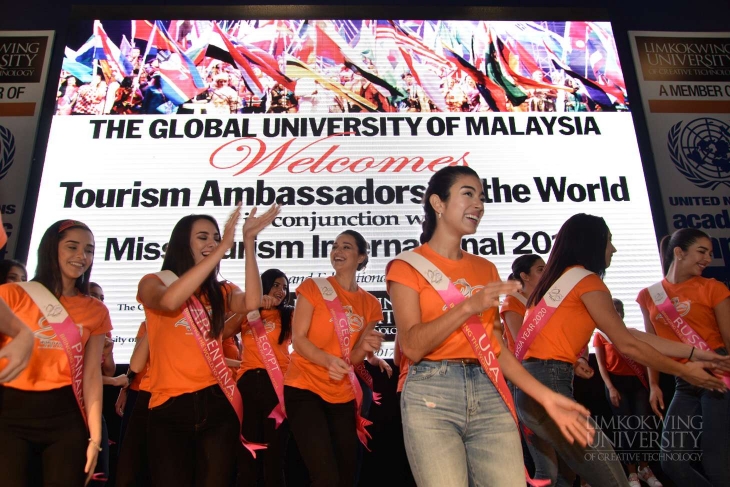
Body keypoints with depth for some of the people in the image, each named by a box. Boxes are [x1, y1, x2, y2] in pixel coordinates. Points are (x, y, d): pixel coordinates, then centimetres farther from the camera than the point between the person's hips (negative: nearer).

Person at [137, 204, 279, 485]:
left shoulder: (221, 291, 12)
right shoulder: (153, 283, 3)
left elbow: (251, 303, -12)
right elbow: (170, 301, -22)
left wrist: (248, 242, -14)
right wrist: (224, 247, -24)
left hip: (217, 402, 3)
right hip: (169, 406, -2)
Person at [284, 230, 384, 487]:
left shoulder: (369, 303, 6)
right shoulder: (313, 288, -3)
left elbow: (353, 358, 9)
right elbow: (298, 339, -10)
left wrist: (365, 347, -15)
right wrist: (328, 360, -28)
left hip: (343, 396, 4)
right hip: (305, 388, -4)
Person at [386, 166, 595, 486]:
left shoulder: (486, 269, 16)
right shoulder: (408, 265, 2)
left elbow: (496, 346, 14)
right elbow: (412, 346, -10)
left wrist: (545, 395, 5)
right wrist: (468, 306, -19)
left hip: (490, 394, 4)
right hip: (431, 394, -4)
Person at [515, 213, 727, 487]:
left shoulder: (559, 279, 20)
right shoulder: (586, 279, -5)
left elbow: (626, 334, 18)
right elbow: (627, 345, -4)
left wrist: (694, 352, 18)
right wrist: (685, 372, 9)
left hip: (528, 381, 10)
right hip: (550, 382, -10)